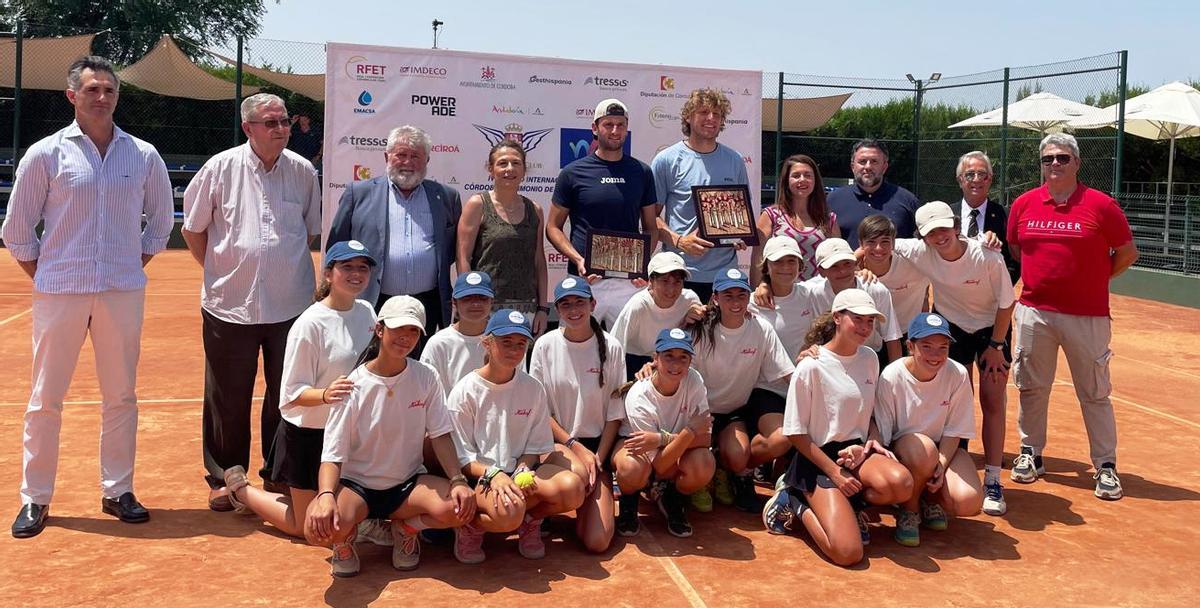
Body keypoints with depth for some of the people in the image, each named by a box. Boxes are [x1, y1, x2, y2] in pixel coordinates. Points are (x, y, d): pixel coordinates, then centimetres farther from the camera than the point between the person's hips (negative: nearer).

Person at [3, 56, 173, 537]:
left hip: (123, 294, 2)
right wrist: (45, 277, 2)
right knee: (45, 398, 4)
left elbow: (161, 221, 15)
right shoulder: (45, 154, 0)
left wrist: (132, 268, 9)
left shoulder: (144, 156, 4)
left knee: (120, 397, 7)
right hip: (60, 294, -1)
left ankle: (117, 491, 19)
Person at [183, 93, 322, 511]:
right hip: (230, 305, -2)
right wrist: (217, 272, 6)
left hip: (292, 306, 2)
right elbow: (193, 229, 8)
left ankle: (279, 475, 26)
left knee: (287, 397, 9)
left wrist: (297, 275, 11)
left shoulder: (303, 171, 3)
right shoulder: (220, 169, -3)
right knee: (228, 399, 8)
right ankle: (223, 478, 25)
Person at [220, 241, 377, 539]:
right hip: (309, 433, -6)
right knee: (305, 525, 8)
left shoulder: (367, 311, 1)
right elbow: (293, 393, -19)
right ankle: (241, 489, 30)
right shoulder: (310, 323, -19)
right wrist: (326, 395, -36)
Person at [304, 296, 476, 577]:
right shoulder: (354, 385, -12)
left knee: (461, 506, -27)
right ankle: (347, 535, 5)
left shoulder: (426, 377, -3)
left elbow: (440, 435, -2)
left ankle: (407, 527, 6)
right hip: (357, 484, -2)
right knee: (320, 526, -34)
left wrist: (458, 480, -19)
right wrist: (325, 495, -36)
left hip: (408, 484, 3)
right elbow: (332, 454, -15)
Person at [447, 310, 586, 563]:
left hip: (521, 470, 4)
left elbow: (536, 446, 8)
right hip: (478, 476, -4)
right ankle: (470, 526, -2)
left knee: (572, 487, -26)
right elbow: (461, 456, -7)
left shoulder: (533, 388, 4)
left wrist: (523, 471, -13)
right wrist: (493, 475, -24)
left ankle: (529, 521, 5)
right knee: (509, 512, -37)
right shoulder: (464, 391, -7)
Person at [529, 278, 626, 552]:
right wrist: (576, 447, -9)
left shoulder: (611, 347, -4)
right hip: (557, 441, 0)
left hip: (597, 444, 1)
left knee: (597, 542, -14)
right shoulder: (545, 345, -3)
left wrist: (598, 459, -8)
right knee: (577, 475, -38)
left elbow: (615, 413, 0)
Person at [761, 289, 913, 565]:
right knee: (848, 552, -22)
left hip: (857, 451, 6)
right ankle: (798, 504, 6)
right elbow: (796, 434, -9)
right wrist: (834, 472, -12)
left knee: (901, 483, -30)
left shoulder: (870, 359, 7)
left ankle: (843, 504, -1)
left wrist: (873, 441, 0)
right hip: (818, 459, -6)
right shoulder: (811, 367, -12)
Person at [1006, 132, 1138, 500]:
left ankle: (1106, 466, 14)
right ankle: (1030, 453, 26)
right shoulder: (1024, 204, 4)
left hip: (1088, 315, -3)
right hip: (1034, 312, 3)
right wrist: (1037, 278, 9)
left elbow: (1127, 253, 4)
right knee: (1031, 387, 12)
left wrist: (1094, 278, 4)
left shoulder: (1101, 205, -4)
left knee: (1095, 393, 5)